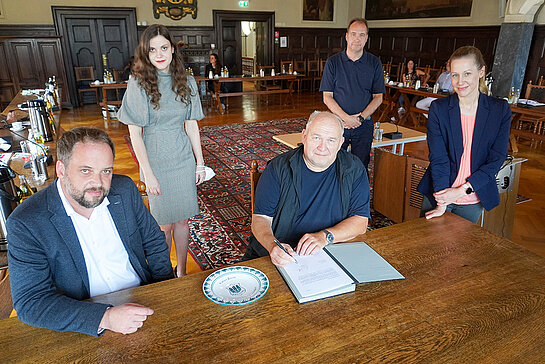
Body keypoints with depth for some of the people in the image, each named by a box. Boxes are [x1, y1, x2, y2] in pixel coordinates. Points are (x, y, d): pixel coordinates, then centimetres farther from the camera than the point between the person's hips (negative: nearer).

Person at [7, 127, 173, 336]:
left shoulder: (125, 189, -4)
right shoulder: (26, 224, -15)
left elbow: (154, 243, 7)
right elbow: (30, 303, -16)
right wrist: (106, 317, -27)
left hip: (143, 304, 2)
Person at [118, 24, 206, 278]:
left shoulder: (186, 81, 2)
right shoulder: (138, 84, -9)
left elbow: (191, 125, 6)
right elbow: (135, 133, -9)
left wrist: (200, 163, 5)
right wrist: (147, 173, -13)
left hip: (184, 159, 3)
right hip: (156, 161, -3)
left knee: (182, 219, 12)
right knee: (164, 223, 7)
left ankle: (181, 272, 31)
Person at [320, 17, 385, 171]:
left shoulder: (374, 63, 4)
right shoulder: (333, 62, 1)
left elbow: (378, 97, 4)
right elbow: (327, 97, -2)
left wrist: (361, 118, -11)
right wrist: (346, 117, -14)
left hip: (364, 125, 1)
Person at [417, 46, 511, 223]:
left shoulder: (500, 110, -3)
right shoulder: (438, 108, -7)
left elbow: (497, 159, -5)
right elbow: (438, 158, -12)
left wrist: (462, 190, -16)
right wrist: (442, 203, -18)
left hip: (474, 200, 1)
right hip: (438, 195, -1)